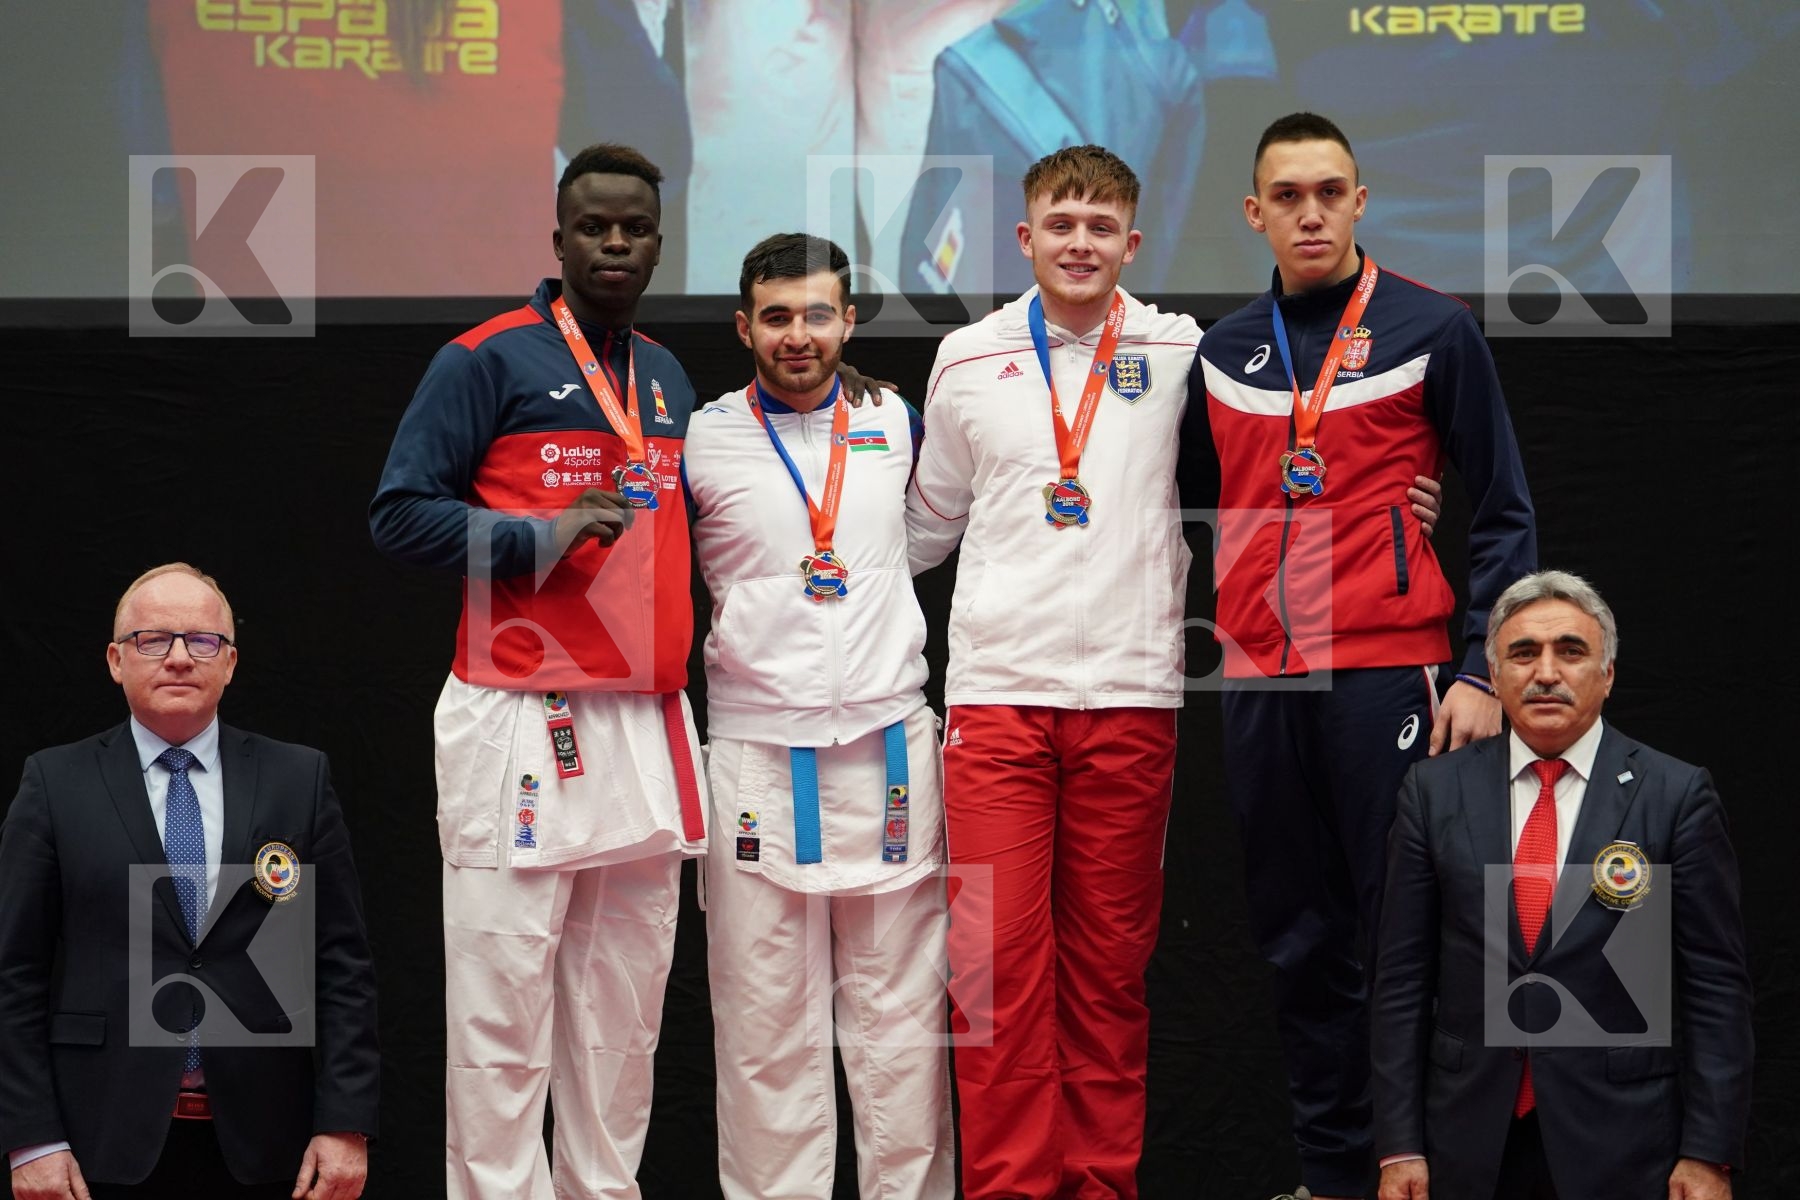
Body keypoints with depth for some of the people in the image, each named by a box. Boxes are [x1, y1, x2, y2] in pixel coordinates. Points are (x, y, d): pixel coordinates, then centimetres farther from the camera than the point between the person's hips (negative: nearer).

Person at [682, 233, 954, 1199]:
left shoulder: (897, 426, 9)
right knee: (767, 1023, 1)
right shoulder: (702, 442, 1)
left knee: (901, 1012, 4)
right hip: (758, 754, -2)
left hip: (891, 748, 2)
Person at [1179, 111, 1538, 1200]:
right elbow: (1194, 515, 21)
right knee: (1302, 941, 9)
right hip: (1259, 684, 4)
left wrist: (1483, 672, -8)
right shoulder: (1223, 352, 12)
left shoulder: (1432, 330, -1)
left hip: (1386, 674, -4)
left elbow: (1505, 514, -1)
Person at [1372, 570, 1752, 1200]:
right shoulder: (1435, 790, 3)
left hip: (1623, 1146, -2)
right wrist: (1399, 1146, -1)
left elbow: (1716, 983, -3)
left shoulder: (1676, 794, -3)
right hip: (1470, 1143, 2)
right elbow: (1403, 977, 2)